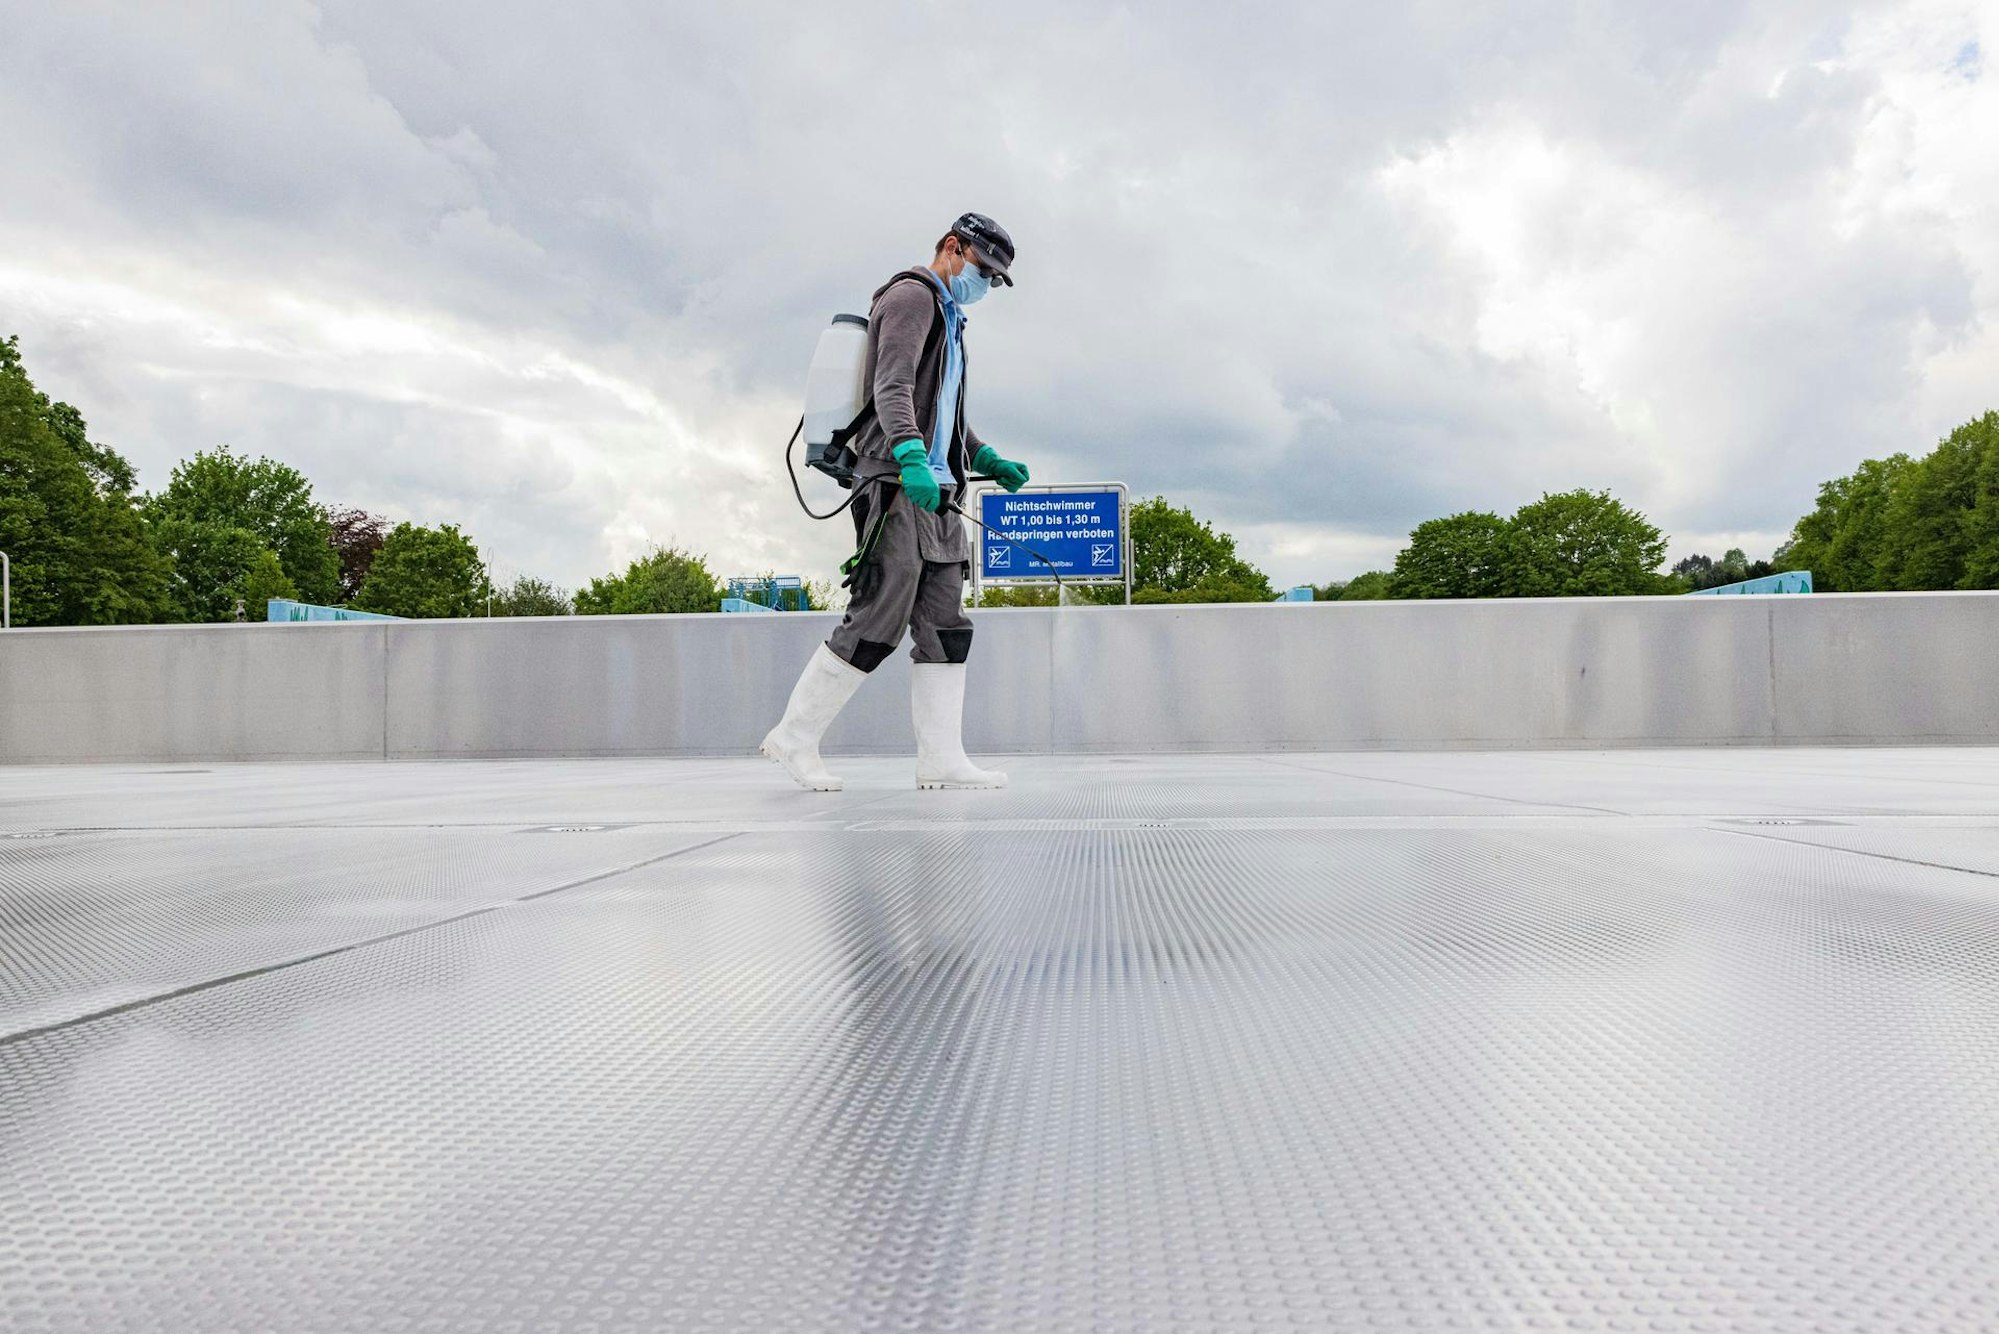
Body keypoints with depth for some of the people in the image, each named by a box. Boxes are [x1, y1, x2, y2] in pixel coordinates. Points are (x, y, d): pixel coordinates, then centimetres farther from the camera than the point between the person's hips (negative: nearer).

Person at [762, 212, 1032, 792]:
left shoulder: (946, 317, 29)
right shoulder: (911, 296, -2)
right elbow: (893, 386, -18)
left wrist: (988, 459, 22)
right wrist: (910, 456, -33)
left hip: (936, 491, 10)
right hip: (897, 484, -10)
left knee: (945, 625, 1)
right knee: (878, 620, -12)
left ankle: (941, 757, -1)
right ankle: (795, 737, -2)